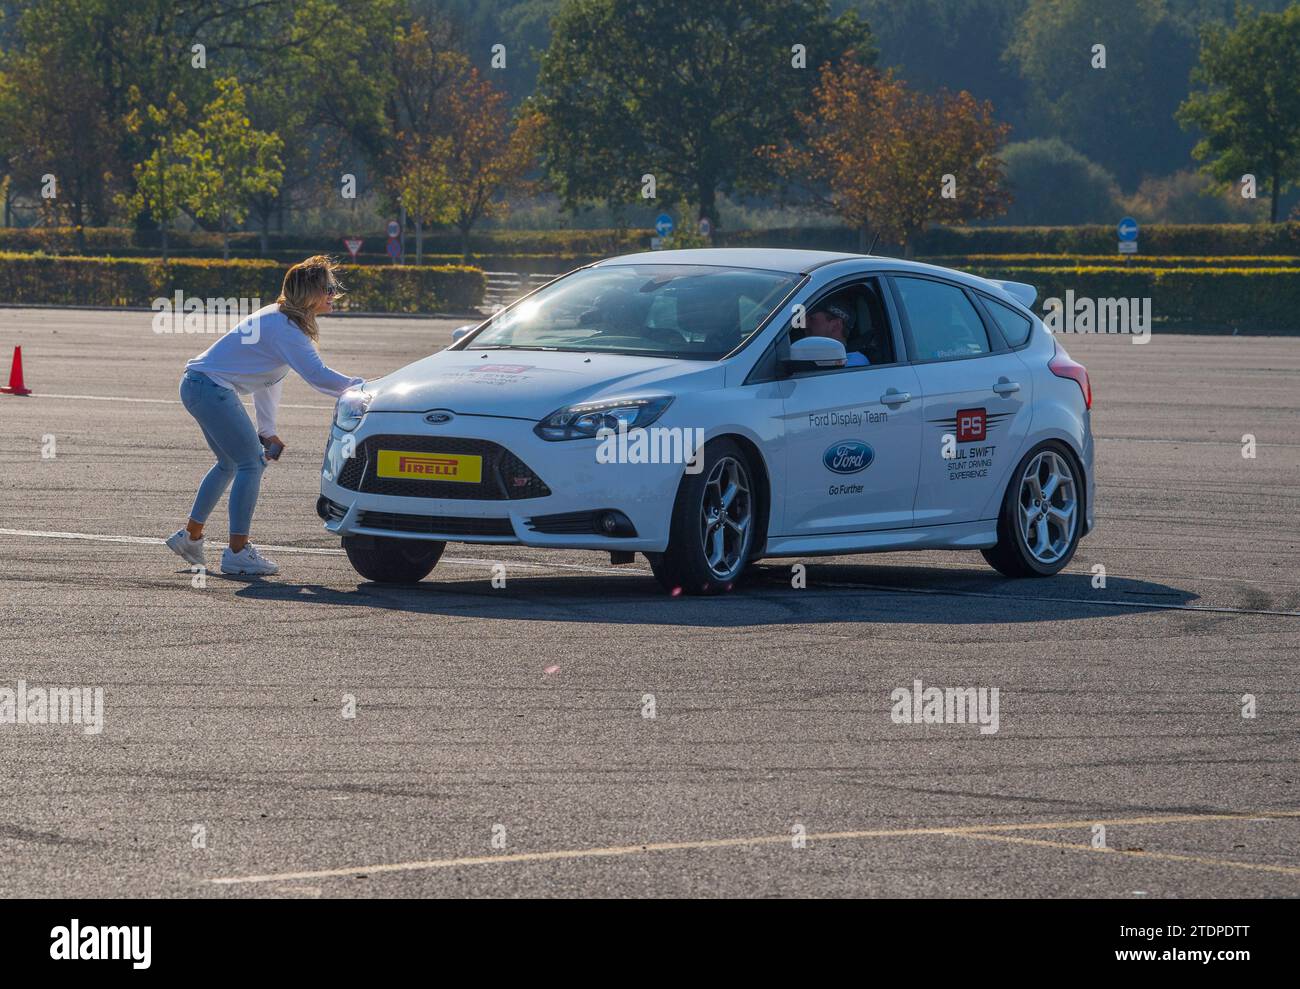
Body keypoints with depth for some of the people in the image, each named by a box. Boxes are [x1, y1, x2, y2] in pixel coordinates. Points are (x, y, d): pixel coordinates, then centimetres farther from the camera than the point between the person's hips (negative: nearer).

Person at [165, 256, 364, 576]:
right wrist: (363, 388, -13)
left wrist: (268, 430, 20)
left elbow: (267, 377, 20)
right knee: (251, 463, -8)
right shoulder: (286, 330, -18)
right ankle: (237, 552, -7)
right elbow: (319, 376, -24)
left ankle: (190, 536, 31)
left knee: (230, 463, 23)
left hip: (198, 384, 11)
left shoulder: (276, 317, 14)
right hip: (212, 388, -11)